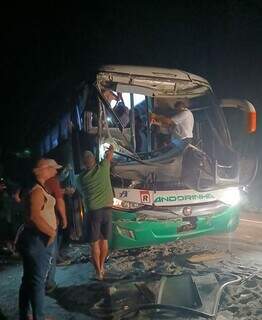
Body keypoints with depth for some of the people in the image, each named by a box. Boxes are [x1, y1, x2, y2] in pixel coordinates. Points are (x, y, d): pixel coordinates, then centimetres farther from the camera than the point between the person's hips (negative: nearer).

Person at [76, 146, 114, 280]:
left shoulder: (80, 178, 1)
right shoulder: (103, 167, -1)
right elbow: (109, 156, 20)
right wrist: (111, 150, 41)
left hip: (93, 211, -2)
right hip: (107, 209, 2)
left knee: (94, 243, 8)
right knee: (104, 240, 17)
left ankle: (98, 271, 12)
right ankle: (101, 267, 28)